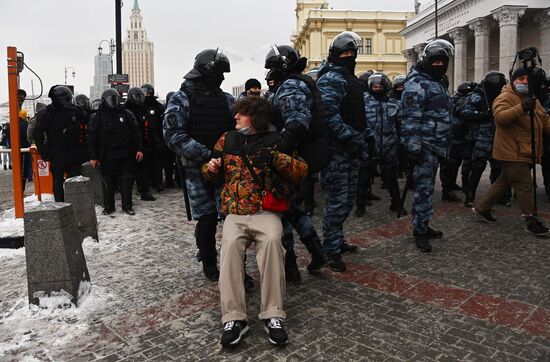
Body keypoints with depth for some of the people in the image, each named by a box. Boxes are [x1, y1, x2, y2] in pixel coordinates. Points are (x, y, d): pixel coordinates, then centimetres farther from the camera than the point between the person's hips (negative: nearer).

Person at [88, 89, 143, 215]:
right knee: (108, 182, 6)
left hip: (125, 155, 1)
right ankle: (108, 206, 18)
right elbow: (92, 137, 1)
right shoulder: (97, 117, 2)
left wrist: (139, 149, 0)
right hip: (107, 156, -1)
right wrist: (93, 157, -3)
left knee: (126, 180, 4)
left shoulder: (126, 114, 7)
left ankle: (127, 206, 14)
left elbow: (135, 133, 8)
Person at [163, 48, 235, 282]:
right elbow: (174, 136, -13)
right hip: (198, 170, -3)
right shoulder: (181, 99, -2)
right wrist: (206, 154, -22)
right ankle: (209, 265, 23)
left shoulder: (226, 99, 11)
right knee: (207, 219, 2)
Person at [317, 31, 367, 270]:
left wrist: (360, 138, 19)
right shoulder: (330, 79, -11)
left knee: (348, 198, 17)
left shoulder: (351, 79, 20)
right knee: (337, 201, -5)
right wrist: (352, 138, -23)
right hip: (336, 150, -10)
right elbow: (330, 115, -24)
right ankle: (332, 250, 6)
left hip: (351, 151, 10)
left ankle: (337, 240, 31)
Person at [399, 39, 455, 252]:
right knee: (423, 188, -7)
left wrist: (446, 144, 26)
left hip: (436, 145, 10)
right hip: (424, 146, -10)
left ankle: (423, 226, 25)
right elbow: (410, 118, -19)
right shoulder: (417, 84, -11)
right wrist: (413, 146, -24)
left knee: (427, 187, 15)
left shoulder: (439, 82, 20)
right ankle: (420, 231, 2)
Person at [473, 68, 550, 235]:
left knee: (504, 182, 15)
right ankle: (531, 221, 6)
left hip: (526, 152, 9)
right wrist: (521, 108, -40)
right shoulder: (505, 98, -10)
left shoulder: (533, 100, 18)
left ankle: (481, 207, 26)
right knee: (525, 186, -5)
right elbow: (500, 116, -28)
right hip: (513, 152, -9)